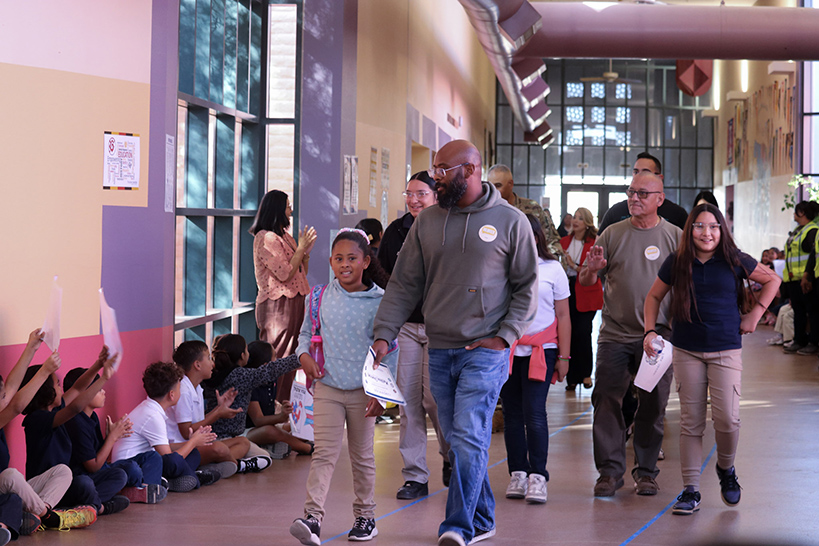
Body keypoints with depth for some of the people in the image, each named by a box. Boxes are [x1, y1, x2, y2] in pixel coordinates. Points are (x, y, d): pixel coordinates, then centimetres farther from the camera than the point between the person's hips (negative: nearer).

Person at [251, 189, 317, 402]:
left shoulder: (284, 236, 16)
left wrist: (306, 250, 6)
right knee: (277, 360, -7)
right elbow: (285, 274, -18)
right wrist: (301, 247, -11)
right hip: (277, 306, -9)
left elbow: (301, 272, 19)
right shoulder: (266, 238, -13)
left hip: (292, 303, 9)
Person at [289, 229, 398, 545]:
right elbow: (306, 332, 15)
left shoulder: (380, 301, -5)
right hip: (327, 388, 1)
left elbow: (389, 350, -2)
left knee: (362, 456, 11)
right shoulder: (320, 298, 1)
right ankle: (312, 517, -17)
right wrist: (304, 355, -6)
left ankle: (365, 516, 24)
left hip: (363, 390, -1)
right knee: (324, 453, -9)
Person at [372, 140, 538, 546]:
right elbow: (404, 284, 9)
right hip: (439, 352, 4)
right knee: (457, 441, 9)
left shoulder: (510, 221, -1)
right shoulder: (427, 222, 9)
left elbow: (527, 286, 3)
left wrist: (505, 336, -7)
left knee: (468, 438, -13)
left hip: (485, 351, -4)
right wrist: (383, 334, -1)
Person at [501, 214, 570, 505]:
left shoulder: (552, 269, 4)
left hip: (541, 350, -2)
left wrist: (563, 356, 1)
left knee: (534, 412, -11)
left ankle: (538, 476, -8)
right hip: (505, 348, 2)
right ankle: (518, 473, 12)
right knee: (512, 414, 5)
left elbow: (563, 315, 5)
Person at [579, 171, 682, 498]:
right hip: (615, 334, 1)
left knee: (652, 405, 4)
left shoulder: (675, 237, 3)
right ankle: (610, 470, 4)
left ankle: (646, 471, 15)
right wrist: (593, 269, -15)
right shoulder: (613, 234, 6)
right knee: (606, 400, -4)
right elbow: (585, 281, 7)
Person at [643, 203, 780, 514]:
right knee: (691, 422, 2)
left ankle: (726, 469, 19)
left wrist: (754, 315, 6)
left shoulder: (734, 261, -3)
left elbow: (772, 280, 12)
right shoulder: (676, 263, 1)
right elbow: (654, 296, 15)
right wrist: (650, 331, 2)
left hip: (726, 350, -1)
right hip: (687, 351, 1)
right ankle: (690, 490, 8)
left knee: (727, 418, -11)